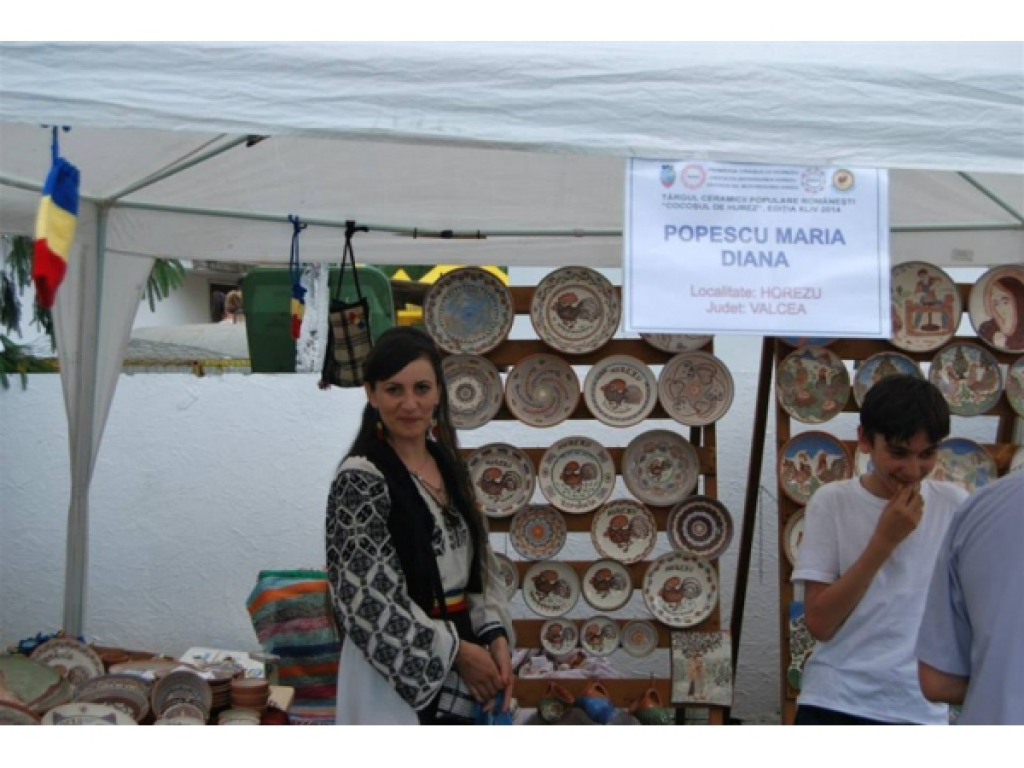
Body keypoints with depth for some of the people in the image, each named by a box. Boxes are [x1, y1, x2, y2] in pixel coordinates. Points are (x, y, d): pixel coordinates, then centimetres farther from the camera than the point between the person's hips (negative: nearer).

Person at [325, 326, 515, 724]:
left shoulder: (448, 464, 7)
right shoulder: (360, 479, -15)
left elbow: (480, 564, 11)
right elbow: (370, 599, -18)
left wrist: (495, 636, -4)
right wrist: (455, 650, -15)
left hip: (458, 664, 7)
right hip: (397, 673, -7)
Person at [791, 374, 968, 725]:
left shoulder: (955, 505, 0)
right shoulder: (832, 502, -6)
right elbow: (820, 623, -11)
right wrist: (884, 539, -16)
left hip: (922, 710, 2)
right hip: (833, 705, -2)